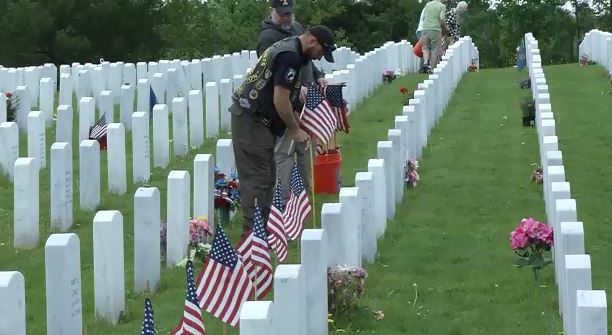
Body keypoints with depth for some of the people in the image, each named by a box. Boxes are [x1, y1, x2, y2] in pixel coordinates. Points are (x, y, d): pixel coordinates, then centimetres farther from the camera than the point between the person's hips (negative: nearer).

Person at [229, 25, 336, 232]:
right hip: (251, 121, -11)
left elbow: (286, 97, 23)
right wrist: (295, 130, -9)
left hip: (255, 120, 11)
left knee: (267, 176, 13)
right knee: (256, 178, -9)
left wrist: (295, 125, 19)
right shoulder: (290, 56, -18)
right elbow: (280, 100, -21)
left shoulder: (288, 47, 16)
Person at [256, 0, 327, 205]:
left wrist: (318, 76, 9)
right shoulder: (268, 37, -13)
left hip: (304, 101, 9)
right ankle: (286, 198, -6)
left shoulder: (297, 28, 15)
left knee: (305, 149, 15)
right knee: (285, 152, -7)